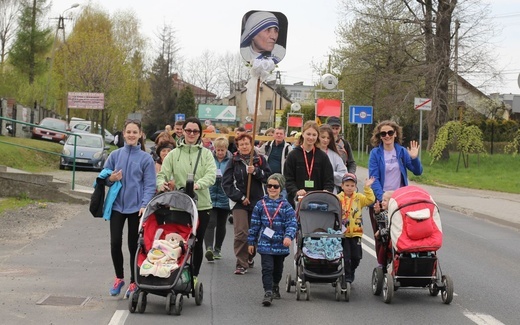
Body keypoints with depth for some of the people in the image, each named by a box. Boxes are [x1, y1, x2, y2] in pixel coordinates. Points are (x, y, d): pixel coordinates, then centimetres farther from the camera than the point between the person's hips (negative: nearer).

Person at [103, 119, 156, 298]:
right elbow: (104, 177, 11)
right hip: (117, 205, 2)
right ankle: (119, 278, 17)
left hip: (136, 207, -2)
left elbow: (150, 185, -4)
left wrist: (145, 205, -17)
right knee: (115, 243, -3)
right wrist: (111, 179, -12)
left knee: (134, 245, 5)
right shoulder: (115, 155, 5)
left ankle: (134, 283, 16)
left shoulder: (146, 158, -2)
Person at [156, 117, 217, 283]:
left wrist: (198, 184, -29)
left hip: (201, 205, 0)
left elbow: (211, 175, -9)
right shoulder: (173, 154, 7)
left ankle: (194, 275, 18)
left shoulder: (206, 154, 6)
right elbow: (163, 174, 2)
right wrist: (161, 183, -23)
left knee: (197, 242, 6)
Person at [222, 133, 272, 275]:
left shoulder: (260, 159, 5)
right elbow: (226, 182, -2)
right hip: (240, 203, -2)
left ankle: (250, 257, 32)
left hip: (257, 202, 2)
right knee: (241, 234, -12)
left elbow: (268, 177, 0)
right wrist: (239, 197, -8)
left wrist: (255, 171, -16)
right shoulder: (234, 161, 1)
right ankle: (241, 263, -9)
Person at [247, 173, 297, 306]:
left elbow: (292, 223, -9)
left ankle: (275, 287, 39)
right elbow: (254, 224, 6)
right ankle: (268, 292, -13)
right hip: (265, 244, -1)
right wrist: (251, 242, 7)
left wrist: (288, 236, -27)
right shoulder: (261, 204, 2)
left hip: (280, 244, 1)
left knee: (278, 268, 17)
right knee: (267, 268, -12)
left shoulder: (285, 206, -2)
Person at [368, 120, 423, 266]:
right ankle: (382, 264, 14)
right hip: (379, 200, -1)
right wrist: (381, 197, -21)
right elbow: (374, 177, -9)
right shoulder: (375, 153, -2)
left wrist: (414, 158, -16)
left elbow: (417, 172, 3)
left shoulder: (402, 151, 4)